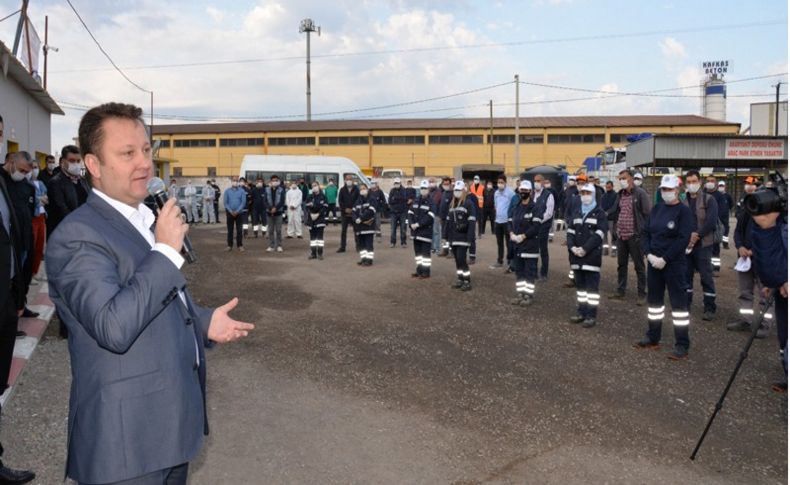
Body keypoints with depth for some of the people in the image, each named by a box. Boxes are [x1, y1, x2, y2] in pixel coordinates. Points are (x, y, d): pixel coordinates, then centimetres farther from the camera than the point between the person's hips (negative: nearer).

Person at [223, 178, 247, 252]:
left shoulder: (242, 191, -1)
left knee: (239, 230, 0)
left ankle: (240, 245, 5)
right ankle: (230, 245, 11)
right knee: (230, 230, 6)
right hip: (229, 213, 1)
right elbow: (225, 202, -1)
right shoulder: (227, 191, 2)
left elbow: (243, 202, -6)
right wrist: (231, 211, -10)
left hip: (239, 213, -1)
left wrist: (237, 211, -12)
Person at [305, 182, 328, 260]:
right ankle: (313, 253, 13)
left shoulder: (323, 197, -1)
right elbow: (306, 207, 2)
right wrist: (311, 214, -14)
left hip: (320, 218, -3)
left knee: (320, 235, -8)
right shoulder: (309, 197, 7)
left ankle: (320, 253, -4)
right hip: (311, 219, 3)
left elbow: (325, 207, -6)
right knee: (313, 236, 7)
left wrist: (318, 214, -15)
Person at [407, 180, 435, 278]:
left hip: (426, 231, -7)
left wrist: (418, 224, -19)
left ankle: (426, 272, 2)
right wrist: (411, 224, -7)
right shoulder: (415, 201, 13)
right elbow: (410, 213, 10)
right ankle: (419, 270, 23)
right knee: (417, 251, 13)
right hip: (415, 231, 7)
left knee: (425, 252, -4)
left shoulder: (431, 202, -7)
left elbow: (430, 217, -16)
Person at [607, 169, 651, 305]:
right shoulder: (620, 194, 11)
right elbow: (614, 212, 17)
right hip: (621, 236, 7)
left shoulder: (640, 193, -9)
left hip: (635, 236, -6)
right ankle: (620, 291, 25)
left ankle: (641, 294, 10)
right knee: (621, 264, 14)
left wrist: (644, 233, -14)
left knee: (639, 266, 3)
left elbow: (647, 214, -11)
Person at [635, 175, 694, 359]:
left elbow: (683, 239, -16)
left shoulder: (684, 211, -8)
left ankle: (682, 345, 2)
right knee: (654, 298, 14)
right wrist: (649, 254, -6)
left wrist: (665, 259, -18)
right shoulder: (656, 209, 9)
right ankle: (652, 337, 26)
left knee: (678, 301, -4)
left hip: (674, 263, -6)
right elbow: (645, 232, 9)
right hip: (654, 261, 6)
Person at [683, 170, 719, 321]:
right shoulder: (682, 201, 11)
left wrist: (697, 235, -17)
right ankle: (685, 304, 21)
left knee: (706, 276, -2)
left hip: (703, 244, -4)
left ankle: (710, 308, 4)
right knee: (686, 275, 10)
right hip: (686, 244, 4)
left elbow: (711, 221, -12)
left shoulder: (709, 199, -1)